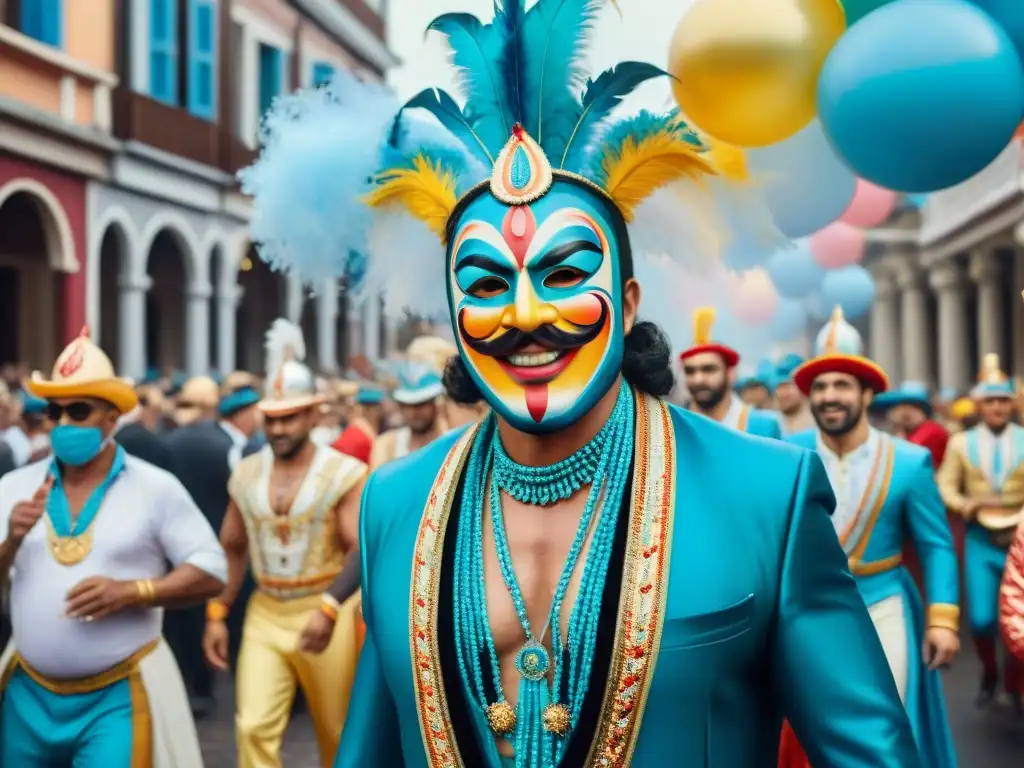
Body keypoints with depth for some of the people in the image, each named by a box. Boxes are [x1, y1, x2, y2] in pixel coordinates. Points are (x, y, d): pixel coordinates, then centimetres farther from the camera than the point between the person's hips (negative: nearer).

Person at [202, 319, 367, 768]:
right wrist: (216, 615, 10)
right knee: (253, 727, -8)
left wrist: (330, 611, -25)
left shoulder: (344, 473, -10)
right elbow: (232, 549, 14)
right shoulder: (246, 475, 5)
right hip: (264, 615, 3)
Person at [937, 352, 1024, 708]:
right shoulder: (960, 443, 5)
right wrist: (966, 505, -17)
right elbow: (946, 485, 2)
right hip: (980, 540, 0)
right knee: (981, 618, -4)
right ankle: (989, 672, 26)